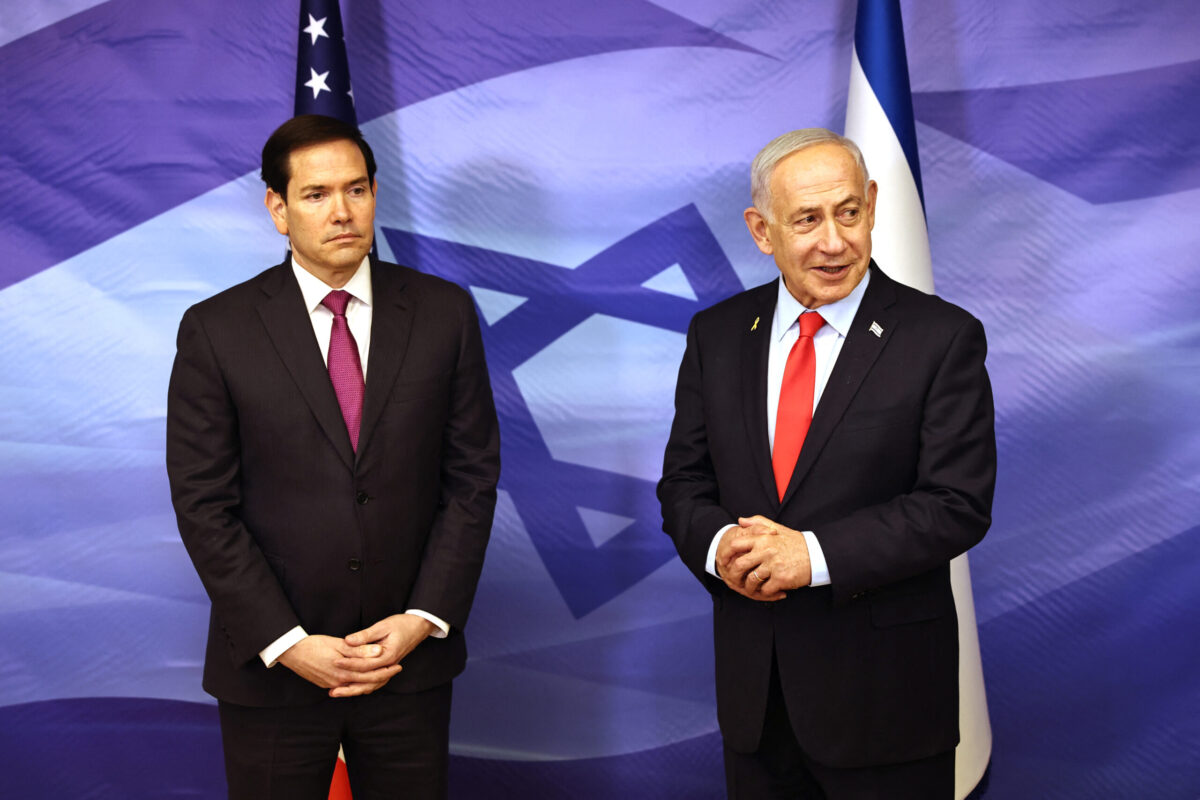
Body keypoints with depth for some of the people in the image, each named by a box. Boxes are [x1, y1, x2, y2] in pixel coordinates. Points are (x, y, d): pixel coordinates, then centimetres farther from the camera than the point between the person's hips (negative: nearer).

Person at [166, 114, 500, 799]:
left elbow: (473, 475, 1)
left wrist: (424, 619, -7)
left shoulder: (444, 313, 1)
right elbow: (203, 504, -6)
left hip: (409, 659, 1)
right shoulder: (216, 331, -4)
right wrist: (286, 643, -11)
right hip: (271, 666, -1)